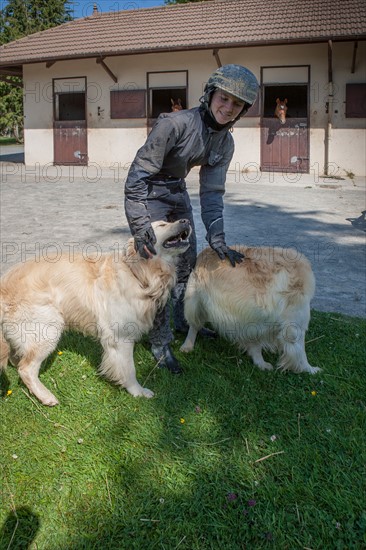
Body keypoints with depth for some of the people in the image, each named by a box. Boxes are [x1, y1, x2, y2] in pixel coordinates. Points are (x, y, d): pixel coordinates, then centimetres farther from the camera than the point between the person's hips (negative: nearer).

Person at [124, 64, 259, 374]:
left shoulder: (225, 143, -6)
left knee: (187, 261, 16)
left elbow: (212, 192, -5)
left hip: (178, 194, 7)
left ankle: (183, 322, 39)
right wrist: (141, 228, -34)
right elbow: (139, 173, -28)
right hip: (146, 194, -7)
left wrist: (217, 240, -15)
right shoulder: (175, 124, -28)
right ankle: (160, 343, 9)